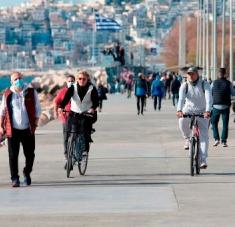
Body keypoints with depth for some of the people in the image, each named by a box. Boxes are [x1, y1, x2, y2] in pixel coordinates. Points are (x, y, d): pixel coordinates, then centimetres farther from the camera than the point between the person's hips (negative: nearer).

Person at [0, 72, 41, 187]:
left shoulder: (31, 92, 3)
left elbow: (37, 108, 9)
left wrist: (35, 123, 1)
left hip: (28, 130, 1)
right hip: (13, 130, -1)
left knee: (30, 154, 6)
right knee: (13, 155, -4)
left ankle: (27, 173, 30)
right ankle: (15, 178, 0)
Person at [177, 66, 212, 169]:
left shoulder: (204, 84, -11)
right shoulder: (184, 86, -7)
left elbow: (209, 98, -25)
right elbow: (181, 98, -23)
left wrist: (207, 111, -43)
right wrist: (179, 110, -43)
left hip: (202, 113, -1)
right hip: (188, 110, 1)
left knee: (204, 136, -14)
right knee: (182, 121, -32)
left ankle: (203, 160, -13)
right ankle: (187, 139, -3)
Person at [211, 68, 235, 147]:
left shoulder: (214, 83, -1)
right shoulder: (229, 83, -5)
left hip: (216, 106, 0)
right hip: (225, 107, 0)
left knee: (214, 123, 15)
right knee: (225, 124, 7)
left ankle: (216, 139, 0)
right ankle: (224, 141, 2)